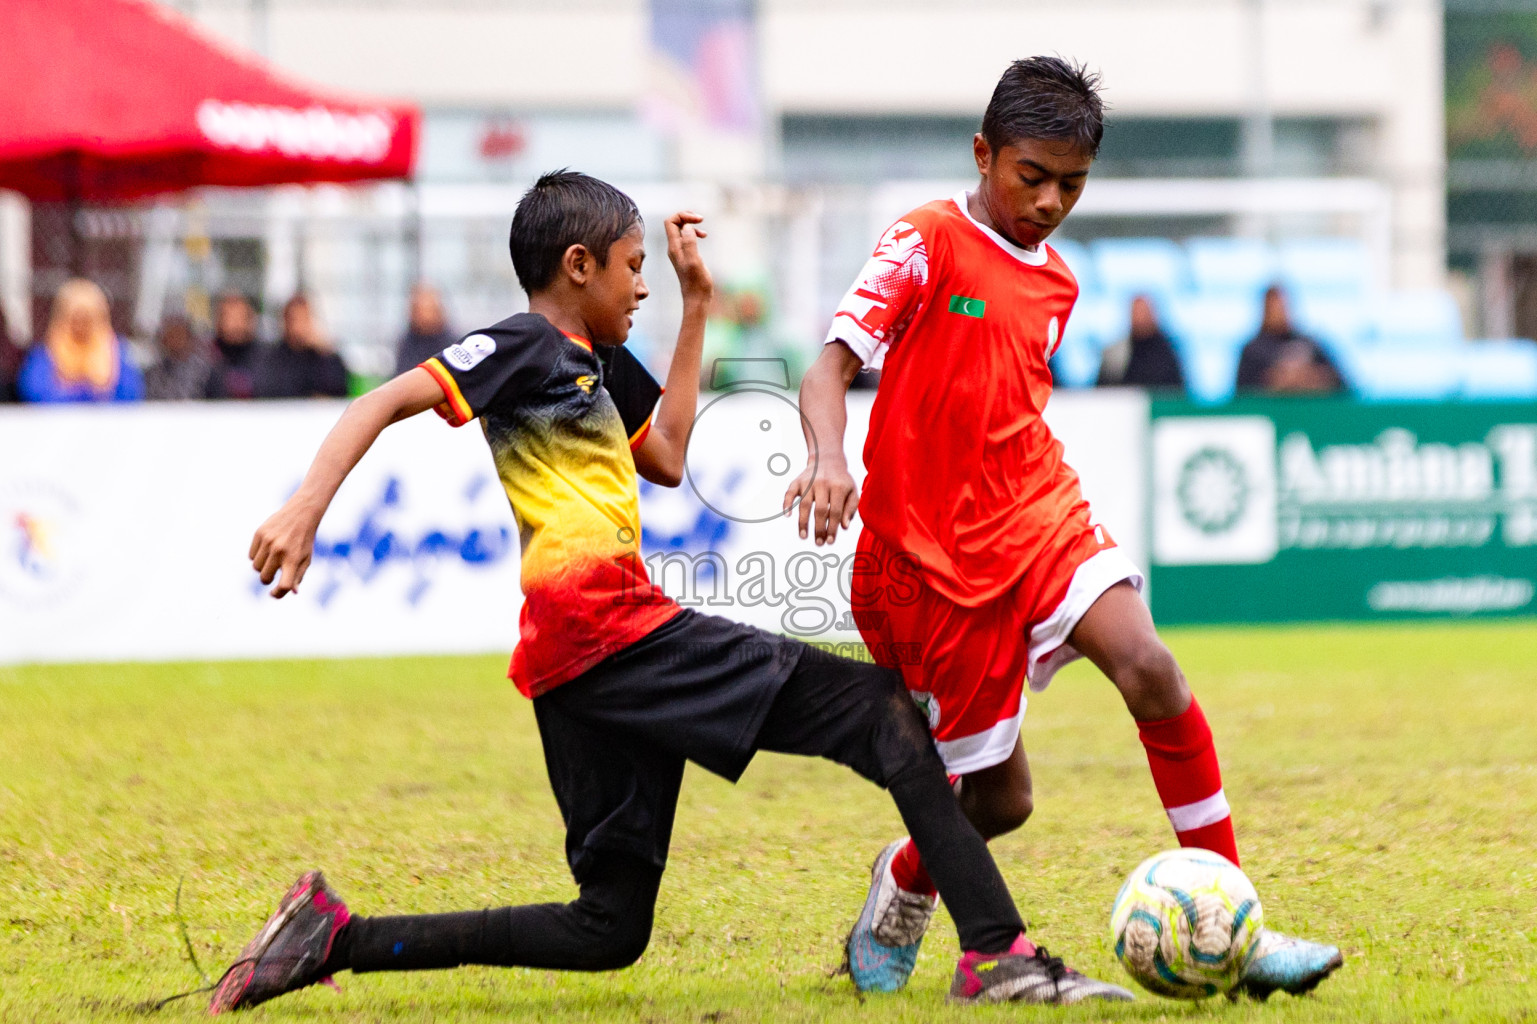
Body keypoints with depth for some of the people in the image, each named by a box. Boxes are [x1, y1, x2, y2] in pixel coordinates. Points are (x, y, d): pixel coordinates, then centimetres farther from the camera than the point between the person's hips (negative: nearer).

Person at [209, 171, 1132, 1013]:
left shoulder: (596, 363, 25)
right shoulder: (527, 347, -1)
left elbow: (668, 458, 34)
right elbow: (386, 402, -10)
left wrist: (698, 304, 34)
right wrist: (307, 508, -25)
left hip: (583, 664, 10)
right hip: (610, 628, -10)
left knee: (607, 932, 10)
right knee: (886, 713, -10)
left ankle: (336, 937, 6)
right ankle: (998, 952, -21)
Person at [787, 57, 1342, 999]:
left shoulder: (1057, 285, 13)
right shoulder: (927, 243, -6)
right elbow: (831, 367, -16)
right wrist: (830, 459, -34)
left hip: (1040, 516, 5)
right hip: (934, 552, -5)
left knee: (1147, 667, -23)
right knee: (997, 799, -1)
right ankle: (903, 894, 34)